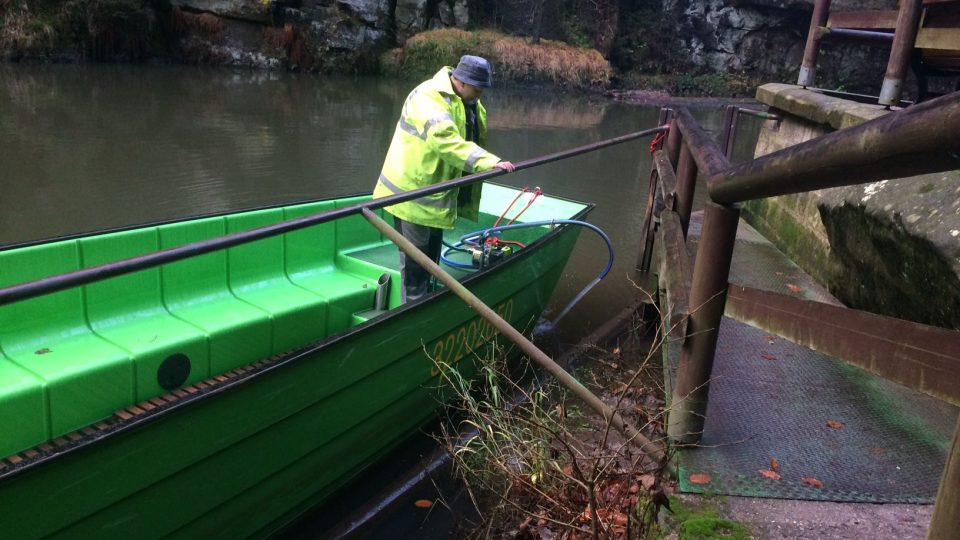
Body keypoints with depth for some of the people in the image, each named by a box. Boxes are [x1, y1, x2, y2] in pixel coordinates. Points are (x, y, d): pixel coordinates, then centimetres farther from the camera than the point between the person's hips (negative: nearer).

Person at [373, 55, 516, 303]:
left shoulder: (470, 103, 9)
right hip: (412, 190, -9)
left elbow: (472, 141, 21)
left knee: (432, 252, 19)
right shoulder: (429, 98, -23)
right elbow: (446, 141, -38)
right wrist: (489, 162, -44)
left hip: (437, 188, 9)